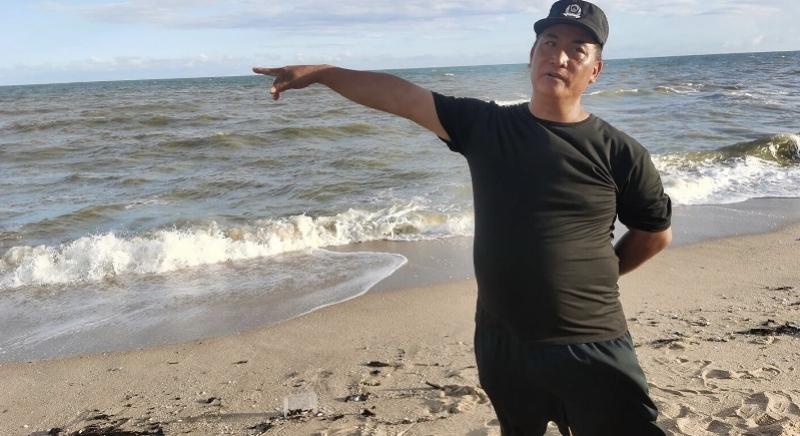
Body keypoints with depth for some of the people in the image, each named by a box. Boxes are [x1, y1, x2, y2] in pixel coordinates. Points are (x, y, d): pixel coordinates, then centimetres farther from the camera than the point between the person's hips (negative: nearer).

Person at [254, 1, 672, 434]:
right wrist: (320, 71, 5)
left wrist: (600, 275, 5)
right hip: (501, 345, 3)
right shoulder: (486, 126, -1)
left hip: (591, 351, -3)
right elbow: (399, 95, 3)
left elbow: (656, 233, 6)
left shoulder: (618, 153, -9)